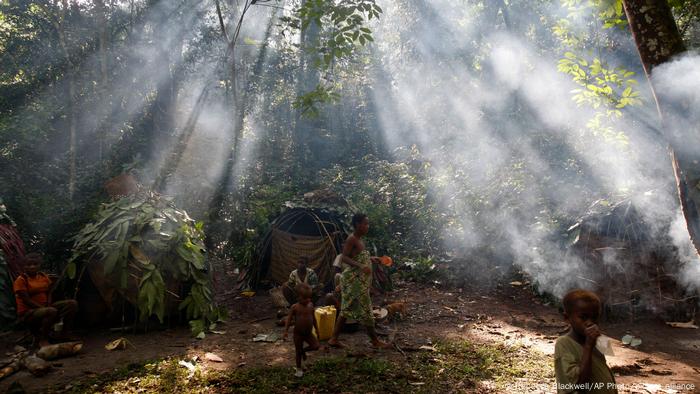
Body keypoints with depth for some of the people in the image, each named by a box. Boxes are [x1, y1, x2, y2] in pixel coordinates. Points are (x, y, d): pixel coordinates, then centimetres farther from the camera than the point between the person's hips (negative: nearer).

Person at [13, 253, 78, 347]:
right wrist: (44, 308, -23)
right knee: (52, 311, -37)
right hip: (28, 313, -7)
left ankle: (66, 334, -4)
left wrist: (49, 305, -11)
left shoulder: (44, 277, 8)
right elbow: (27, 300, -18)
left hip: (45, 307, 7)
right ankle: (41, 339, -15)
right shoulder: (21, 280, -12)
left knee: (72, 303, -11)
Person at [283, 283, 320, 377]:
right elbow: (289, 319, -12)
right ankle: (299, 369, 28)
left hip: (308, 333, 4)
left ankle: (303, 350, 20)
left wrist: (316, 328, 15)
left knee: (316, 346, -9)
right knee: (298, 351, 8)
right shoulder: (295, 307, -16)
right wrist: (286, 331, -17)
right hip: (298, 333, -4)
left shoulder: (311, 305, -3)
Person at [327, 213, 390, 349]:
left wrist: (371, 258, 20)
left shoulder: (359, 239, 13)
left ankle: (334, 339, 18)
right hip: (354, 279, -10)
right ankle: (375, 341, 11)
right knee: (364, 309, 0)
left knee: (347, 309, 12)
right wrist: (361, 266, -34)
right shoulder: (351, 239, -15)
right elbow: (344, 258, -23)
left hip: (359, 280, 10)